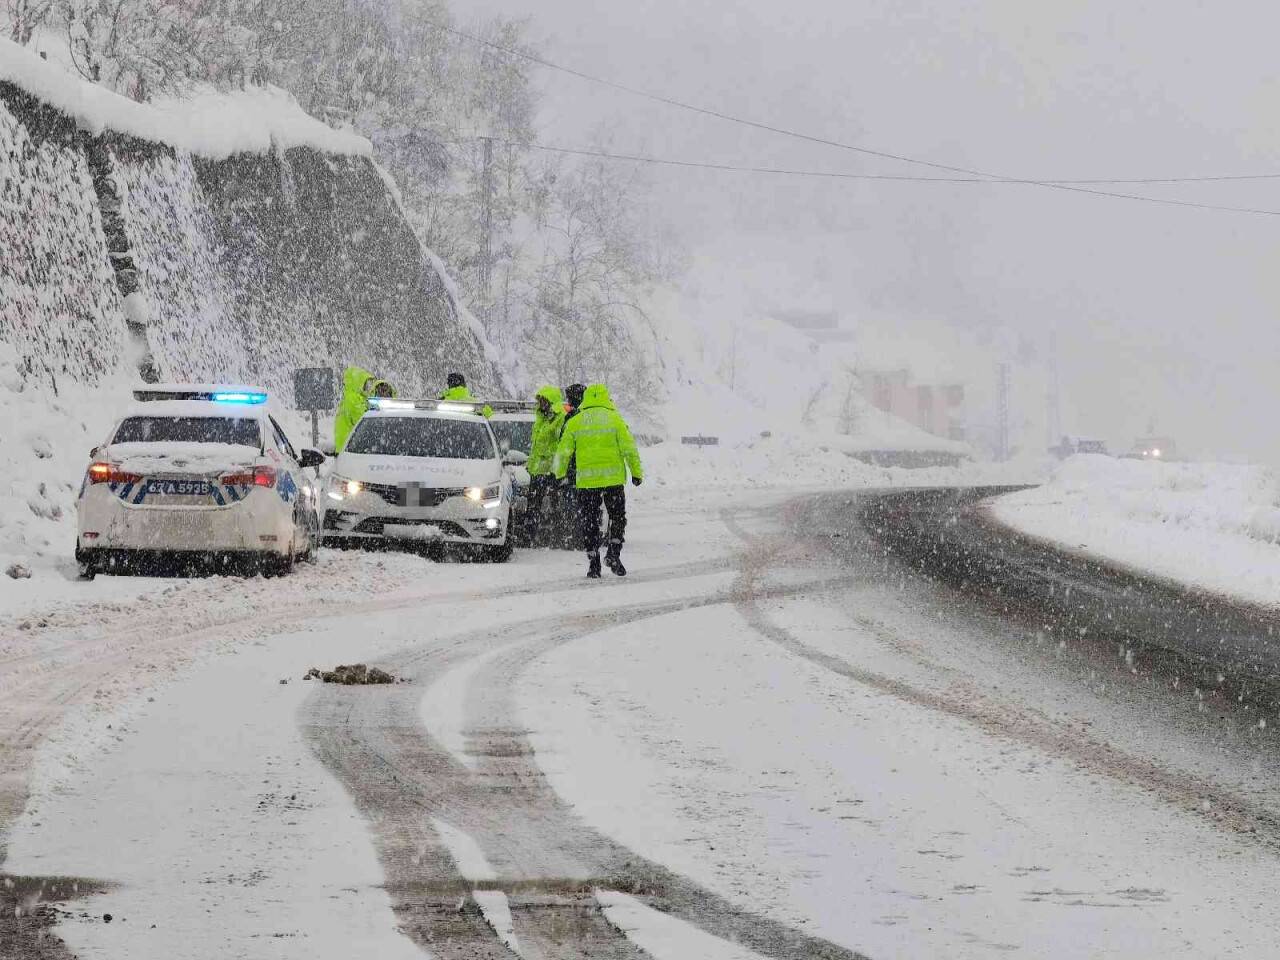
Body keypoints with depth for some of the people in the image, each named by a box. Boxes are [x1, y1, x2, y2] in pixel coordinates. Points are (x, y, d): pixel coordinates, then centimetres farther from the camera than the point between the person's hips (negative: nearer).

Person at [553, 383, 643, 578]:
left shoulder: (574, 423, 4)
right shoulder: (615, 419, 0)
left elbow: (563, 452, 3)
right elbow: (629, 449, -4)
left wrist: (560, 475, 15)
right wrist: (637, 473, 4)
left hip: (586, 481, 1)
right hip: (614, 479, -1)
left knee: (589, 523, 7)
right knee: (617, 517, 15)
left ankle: (594, 564, 4)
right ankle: (613, 552, -1)